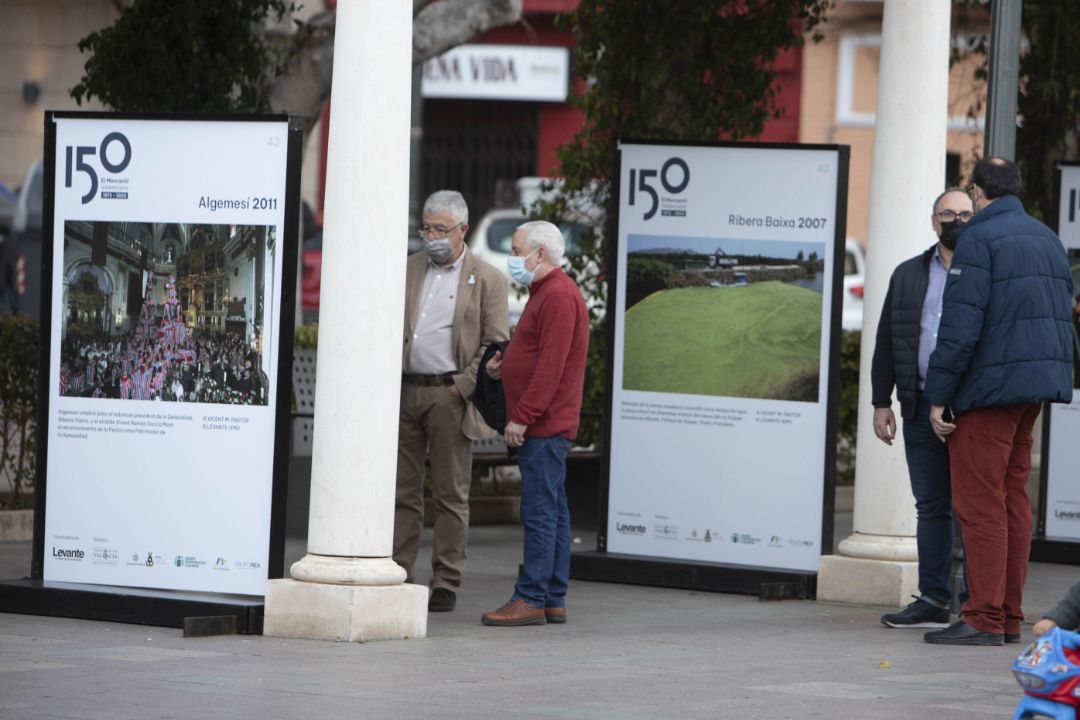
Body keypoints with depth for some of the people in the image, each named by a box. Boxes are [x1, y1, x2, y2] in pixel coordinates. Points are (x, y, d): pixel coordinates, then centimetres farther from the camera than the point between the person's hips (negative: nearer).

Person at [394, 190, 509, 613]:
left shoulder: (487, 280, 2)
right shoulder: (406, 271, 13)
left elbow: (496, 345, -1)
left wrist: (462, 387, -10)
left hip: (449, 395, -4)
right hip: (403, 391, 4)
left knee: (451, 495, 0)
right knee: (402, 491, 5)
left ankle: (446, 585, 3)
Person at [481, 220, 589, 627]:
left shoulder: (558, 296, -15)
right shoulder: (547, 292, 20)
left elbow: (551, 365, -21)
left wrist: (522, 417, -22)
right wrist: (505, 366, 8)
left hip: (543, 426, -11)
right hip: (545, 426, 11)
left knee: (540, 512, -10)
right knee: (551, 512, 10)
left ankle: (530, 600, -11)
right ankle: (553, 600, 13)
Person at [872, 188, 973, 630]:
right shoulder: (909, 276, 16)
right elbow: (887, 342, 17)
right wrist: (882, 402, 10)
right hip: (922, 410, 4)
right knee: (931, 506, 6)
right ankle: (933, 601, 9)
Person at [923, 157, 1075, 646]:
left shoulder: (979, 238, -11)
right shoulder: (1048, 239, 15)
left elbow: (960, 325, -16)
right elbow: (1061, 312, 17)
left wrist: (938, 397, -12)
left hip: (989, 386, -8)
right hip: (1036, 385, 8)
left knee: (979, 504, -6)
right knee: (1013, 500, 12)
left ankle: (984, 619, -8)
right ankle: (1010, 618, 13)